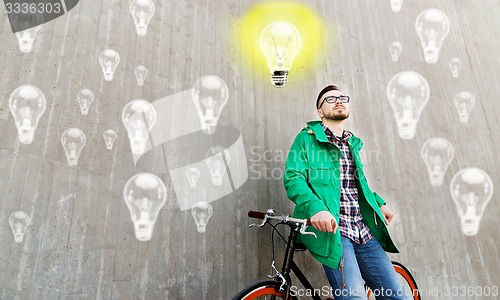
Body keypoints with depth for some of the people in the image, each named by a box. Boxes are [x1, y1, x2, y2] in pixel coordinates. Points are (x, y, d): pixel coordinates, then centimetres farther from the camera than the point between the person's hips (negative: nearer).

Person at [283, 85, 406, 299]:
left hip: (363, 231, 7)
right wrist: (316, 207, -29)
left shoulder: (353, 144, 21)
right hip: (331, 228, -6)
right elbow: (293, 177, -12)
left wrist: (379, 203, 16)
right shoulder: (307, 138, 1)